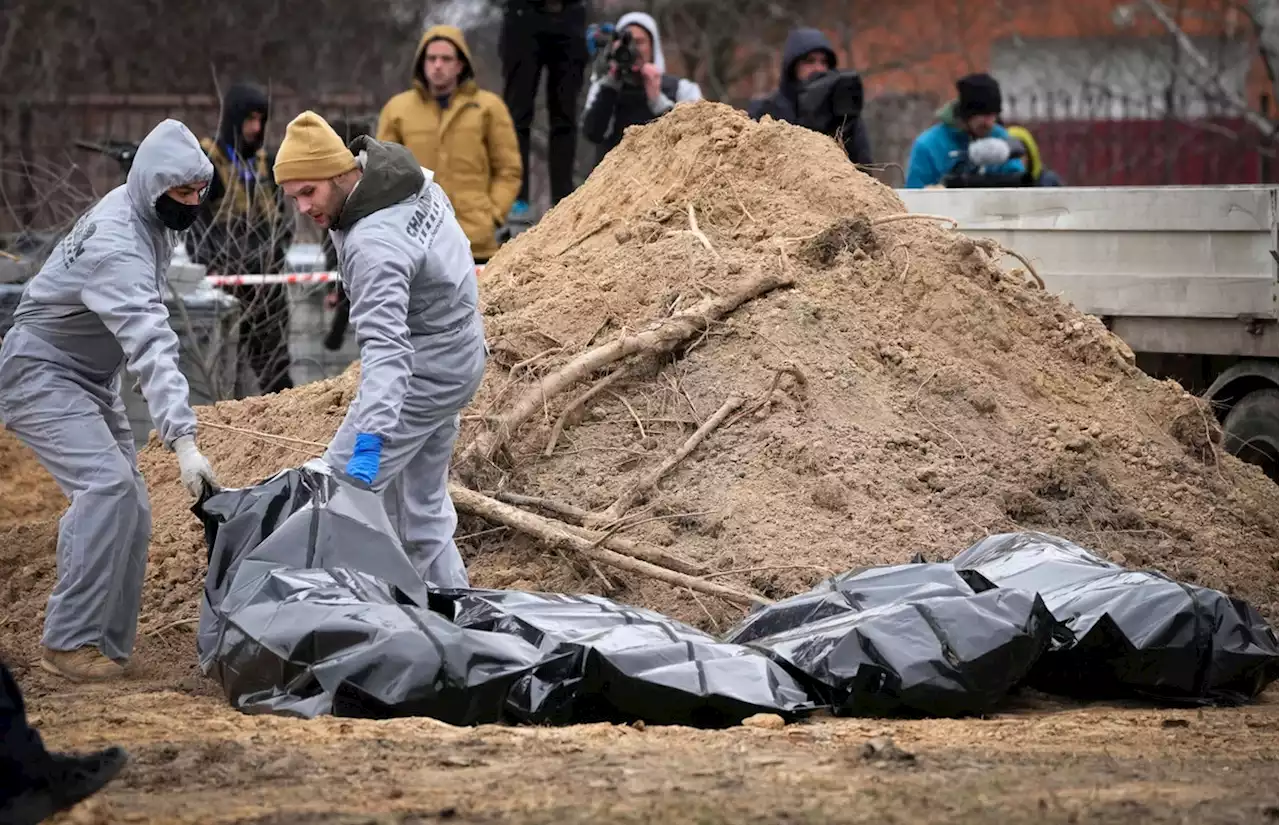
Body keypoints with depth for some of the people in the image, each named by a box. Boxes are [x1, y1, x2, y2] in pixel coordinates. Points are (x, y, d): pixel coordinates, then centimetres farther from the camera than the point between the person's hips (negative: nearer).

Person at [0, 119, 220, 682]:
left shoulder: (148, 217, 0)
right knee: (106, 484, -25)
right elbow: (151, 346, -41)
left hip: (91, 378, 9)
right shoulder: (116, 244, -30)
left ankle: (107, 646, 6)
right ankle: (69, 642, -22)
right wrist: (182, 439, -49)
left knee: (129, 509, 2)